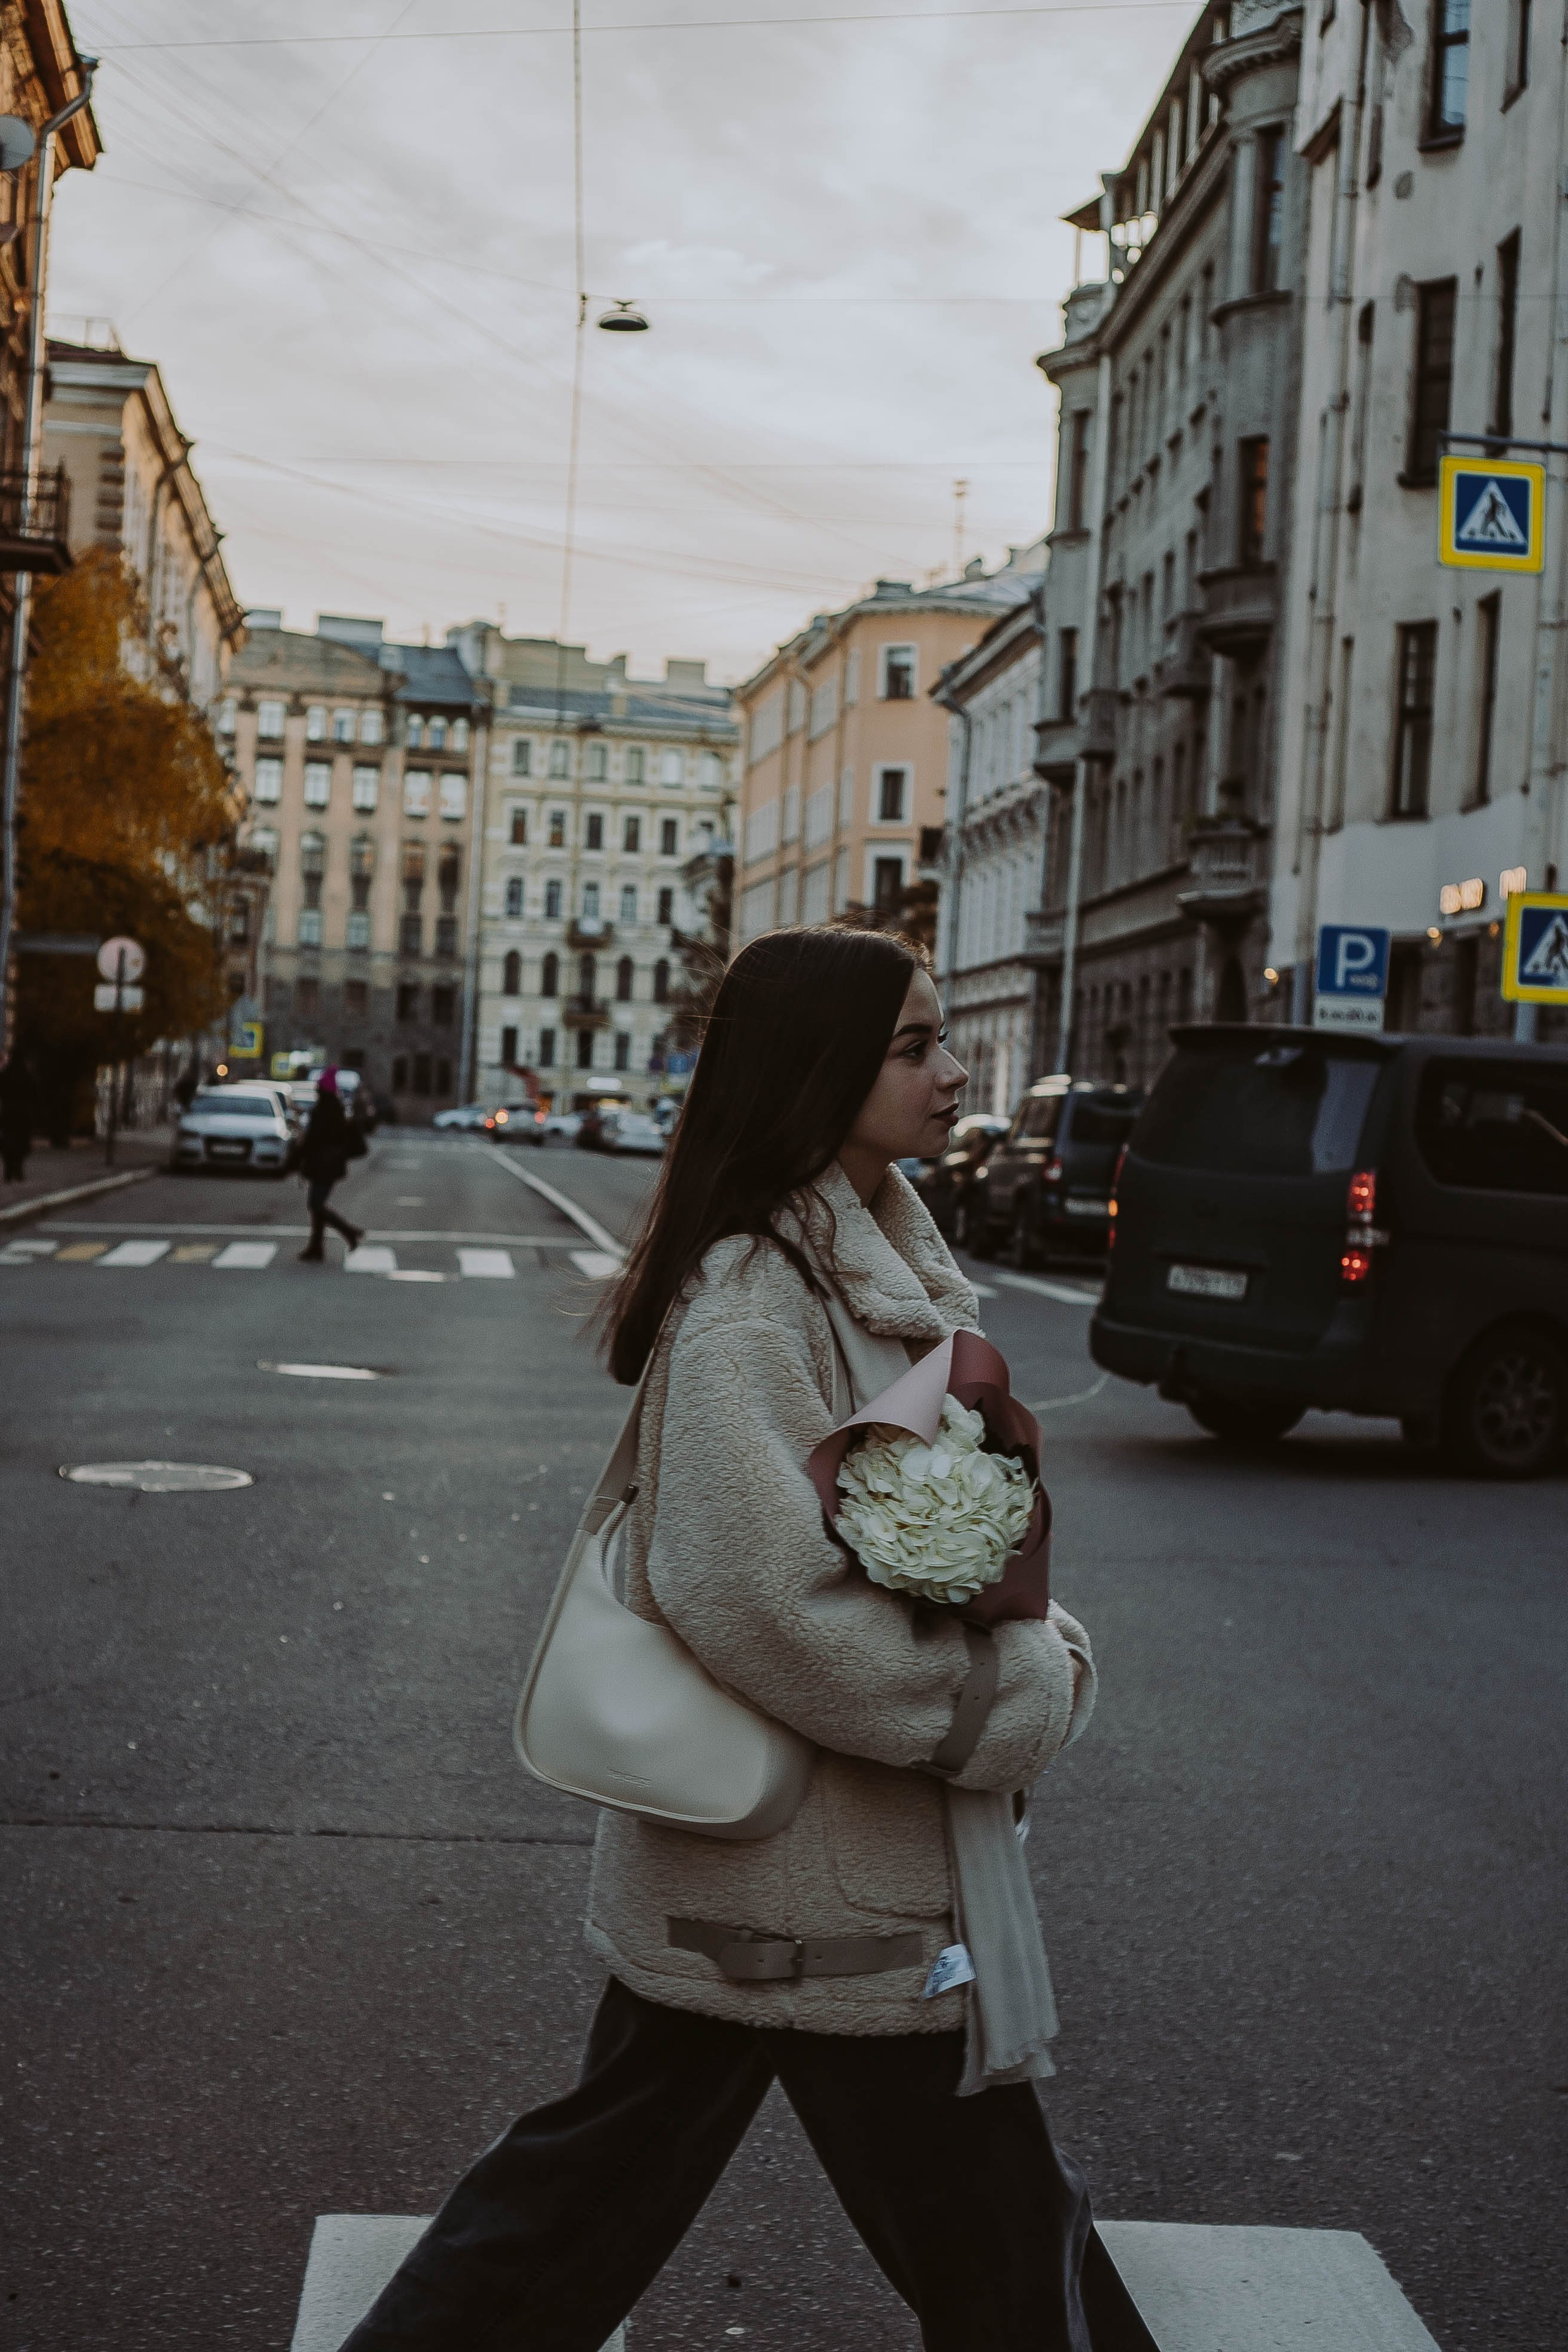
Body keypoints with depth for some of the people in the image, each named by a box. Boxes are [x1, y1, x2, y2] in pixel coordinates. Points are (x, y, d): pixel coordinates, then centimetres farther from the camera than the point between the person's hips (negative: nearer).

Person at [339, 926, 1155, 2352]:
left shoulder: (872, 1262, 10)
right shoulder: (751, 1296, -21)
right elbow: (762, 1595, -27)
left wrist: (1035, 1644, 1)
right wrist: (1022, 1696, -18)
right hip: (822, 1883, -9)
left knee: (607, 2172, 19)